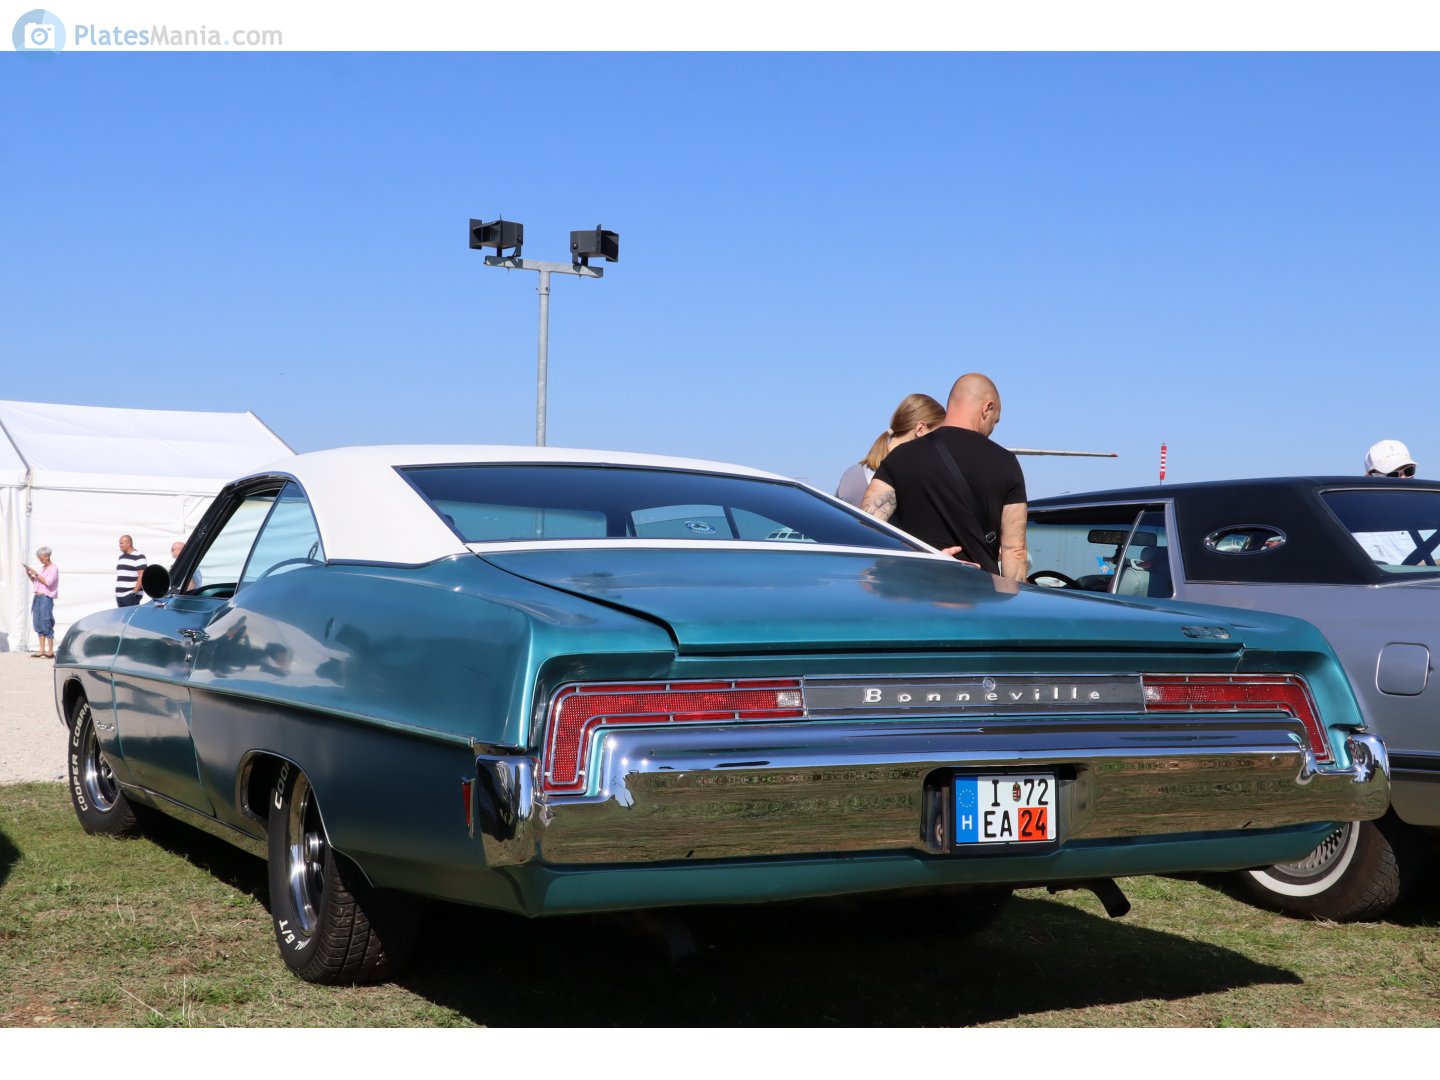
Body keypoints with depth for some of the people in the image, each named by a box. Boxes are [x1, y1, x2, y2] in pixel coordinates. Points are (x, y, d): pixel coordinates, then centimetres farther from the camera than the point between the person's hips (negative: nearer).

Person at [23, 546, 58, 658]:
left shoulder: (53, 568, -6)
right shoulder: (42, 568, 18)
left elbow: (48, 582, -19)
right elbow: (35, 581, 24)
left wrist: (36, 574, -16)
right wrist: (29, 574, 8)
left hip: (46, 598, -8)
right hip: (37, 597, 8)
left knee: (46, 624, -10)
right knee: (38, 624, 7)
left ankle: (50, 652, -9)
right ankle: (42, 651, 10)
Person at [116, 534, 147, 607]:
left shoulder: (138, 557, -7)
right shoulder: (121, 556, 19)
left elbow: (142, 576, -14)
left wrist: (135, 592, -20)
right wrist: (116, 592, 18)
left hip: (131, 596, -8)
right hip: (119, 595, 8)